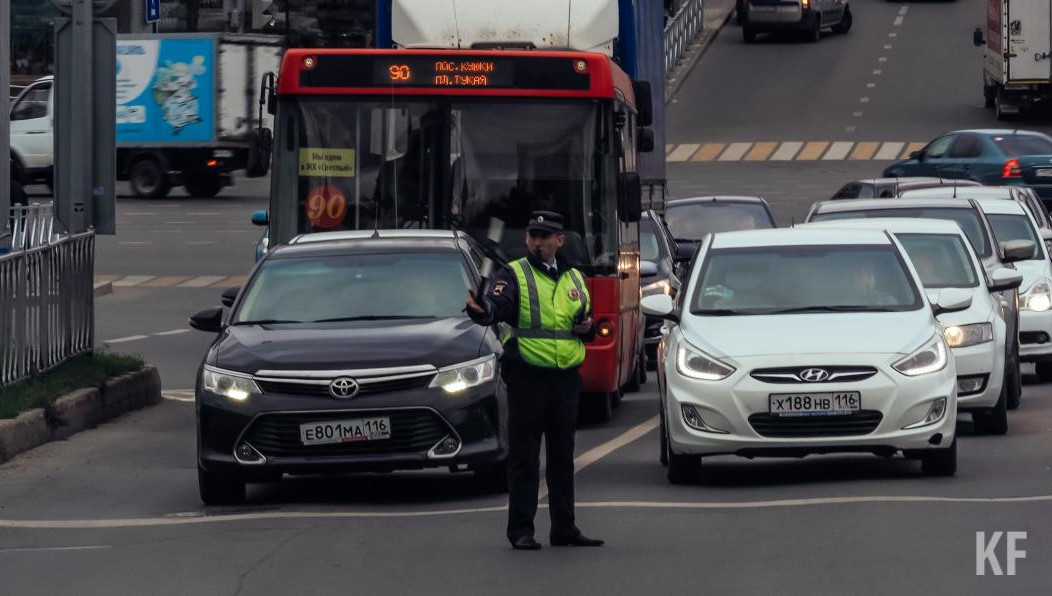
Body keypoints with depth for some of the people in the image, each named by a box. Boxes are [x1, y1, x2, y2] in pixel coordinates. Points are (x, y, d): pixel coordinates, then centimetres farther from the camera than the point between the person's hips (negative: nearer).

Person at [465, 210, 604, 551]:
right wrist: (481, 309, -45)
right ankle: (521, 531, 0)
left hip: (565, 379, 5)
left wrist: (587, 327, 1)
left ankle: (564, 529, 18)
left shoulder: (574, 279, 15)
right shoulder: (514, 276, -2)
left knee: (563, 457, 11)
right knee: (524, 458, -3)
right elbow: (497, 306, -21)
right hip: (527, 378, -5)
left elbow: (587, 323, 25)